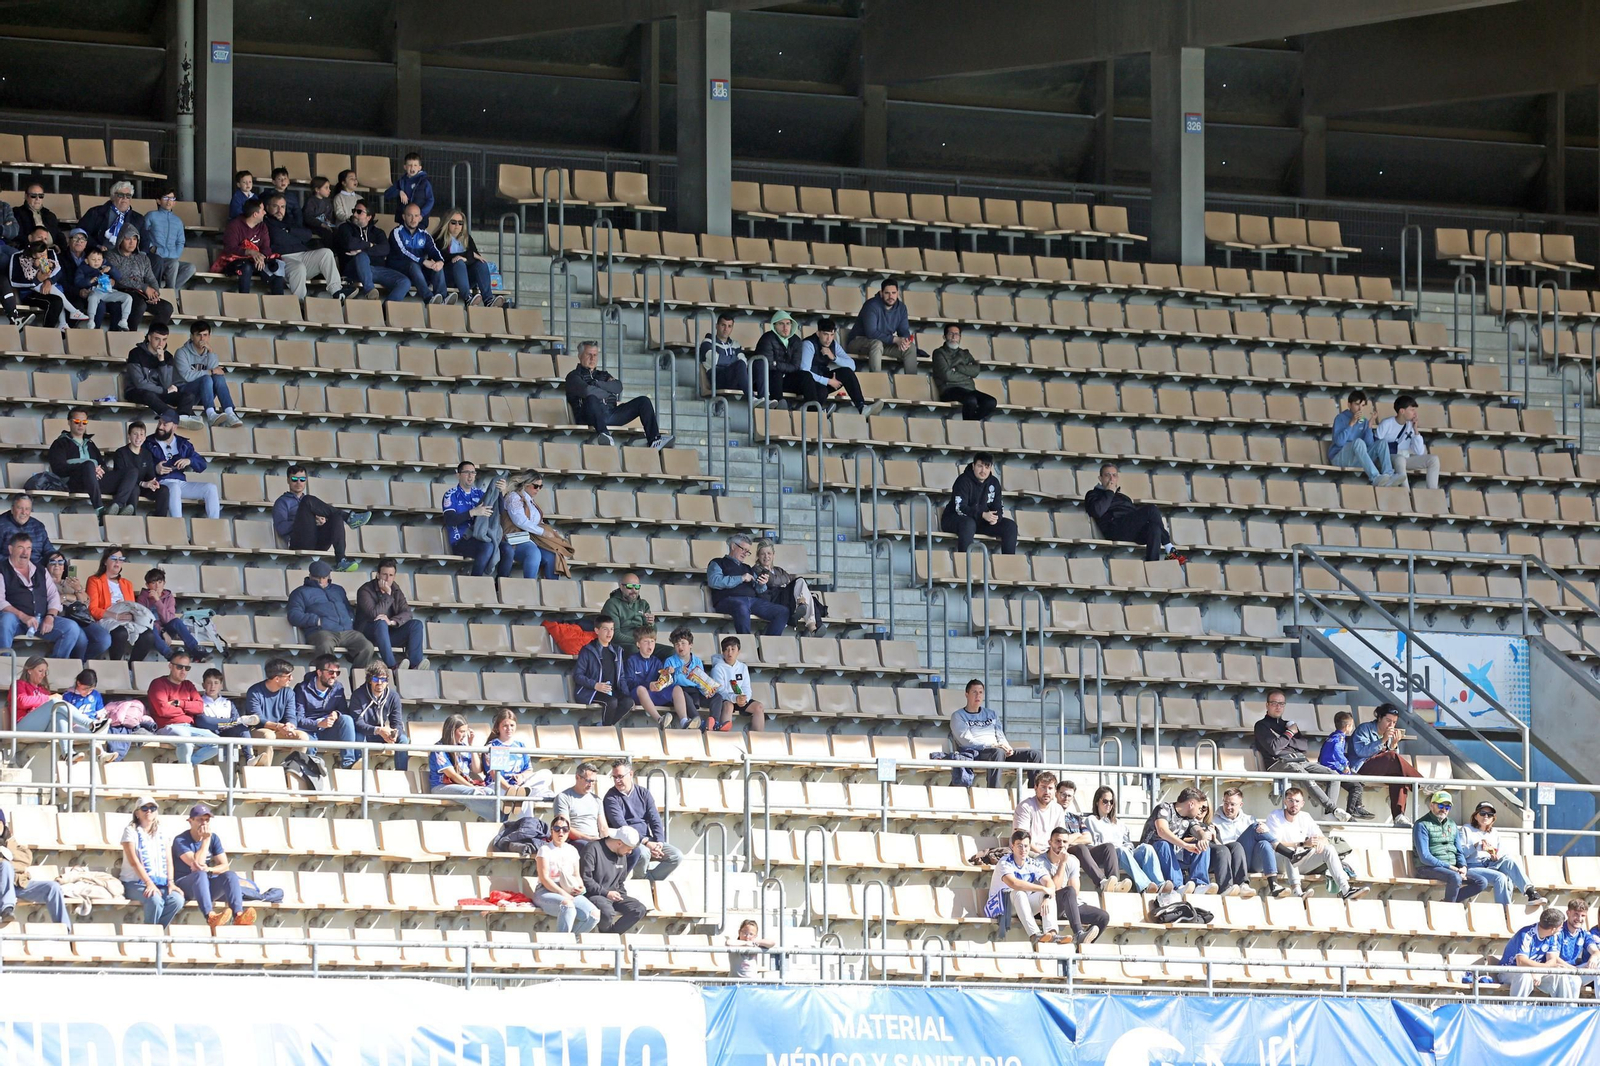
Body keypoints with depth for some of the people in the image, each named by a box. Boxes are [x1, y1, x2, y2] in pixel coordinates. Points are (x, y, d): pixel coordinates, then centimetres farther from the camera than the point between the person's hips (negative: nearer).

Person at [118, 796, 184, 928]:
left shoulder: (163, 834, 16)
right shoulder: (131, 832, 1)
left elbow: (168, 860, 9)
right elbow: (134, 861, -10)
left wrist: (171, 882, -9)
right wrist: (149, 883, -22)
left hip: (160, 883, 4)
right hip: (134, 883, -4)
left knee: (177, 899, -26)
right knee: (155, 899, -35)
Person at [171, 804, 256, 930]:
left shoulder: (214, 838, 10)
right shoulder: (180, 840, -6)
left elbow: (225, 866, 2)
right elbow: (197, 864, -20)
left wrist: (209, 869, -18)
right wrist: (206, 840, -15)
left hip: (208, 885, 5)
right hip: (186, 885, -5)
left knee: (231, 875, -23)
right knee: (200, 874, -37)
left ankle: (238, 916, -48)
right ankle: (210, 917, -61)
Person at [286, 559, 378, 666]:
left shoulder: (338, 590, 33)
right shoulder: (301, 592, 18)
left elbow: (350, 612, 37)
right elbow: (294, 616, 4)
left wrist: (351, 620, 12)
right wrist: (316, 620, -8)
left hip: (347, 631, 5)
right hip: (321, 632, -4)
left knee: (367, 647, -23)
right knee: (325, 647, -41)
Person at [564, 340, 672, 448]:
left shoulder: (603, 375, 30)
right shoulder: (574, 376, 13)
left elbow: (618, 387, 8)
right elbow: (587, 391, -9)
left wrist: (596, 384, -1)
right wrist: (606, 394, 4)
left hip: (610, 415, 6)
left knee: (643, 401, -5)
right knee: (591, 399, -40)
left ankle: (654, 440, -21)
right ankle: (603, 434, -62)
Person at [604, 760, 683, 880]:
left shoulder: (644, 793, 12)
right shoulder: (611, 798, -4)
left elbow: (655, 820, 7)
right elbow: (621, 826, -14)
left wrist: (659, 842, -11)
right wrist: (646, 843, -22)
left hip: (646, 840, 5)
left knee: (676, 856, -13)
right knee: (643, 853, -36)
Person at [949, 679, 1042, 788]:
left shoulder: (991, 715, 27)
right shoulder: (958, 717, 8)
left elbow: (1001, 737, 20)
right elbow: (966, 740, -6)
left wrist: (1006, 747, -6)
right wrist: (992, 746, -19)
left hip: (998, 751, 6)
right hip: (975, 754, -6)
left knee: (1035, 755, -10)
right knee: (998, 752, -41)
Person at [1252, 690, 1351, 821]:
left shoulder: (1288, 724, 29)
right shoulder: (1262, 726, 10)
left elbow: (1303, 746, 15)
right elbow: (1273, 748, -7)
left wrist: (1285, 740, 0)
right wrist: (1289, 733, 3)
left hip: (1300, 761, 7)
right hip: (1279, 763, -7)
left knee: (1332, 774, -16)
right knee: (1306, 776, -36)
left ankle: (1330, 814, -27)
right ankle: (1334, 809, -42)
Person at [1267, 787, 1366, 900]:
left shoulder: (1305, 817, 7)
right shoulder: (1274, 817, -9)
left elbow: (1324, 839, 5)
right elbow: (1275, 844, -22)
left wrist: (1321, 841, -22)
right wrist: (1303, 844, -29)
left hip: (1301, 863, 5)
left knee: (1329, 849, -11)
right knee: (1290, 852, -37)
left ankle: (1345, 890, -23)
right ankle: (1297, 891, -55)